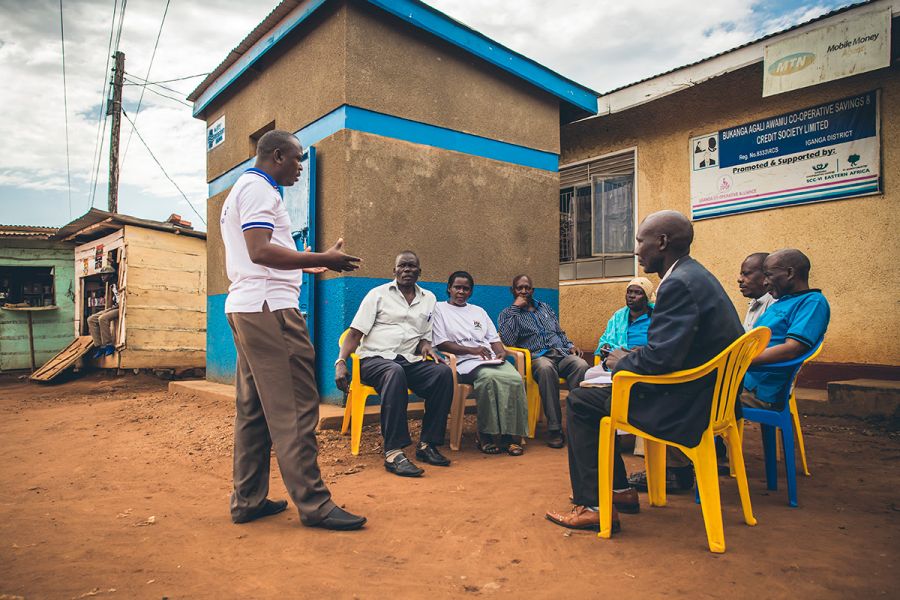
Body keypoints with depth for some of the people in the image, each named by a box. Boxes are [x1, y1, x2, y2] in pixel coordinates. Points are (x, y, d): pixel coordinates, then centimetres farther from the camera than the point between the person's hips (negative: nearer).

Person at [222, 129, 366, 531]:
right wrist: (322, 259, -19)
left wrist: (305, 265, 26)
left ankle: (248, 500, 16)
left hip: (244, 307, 11)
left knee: (253, 408, 11)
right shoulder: (259, 188, -7)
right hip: (269, 306, -11)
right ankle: (313, 503, -6)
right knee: (293, 407, -10)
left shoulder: (240, 190, 26)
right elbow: (261, 250, -20)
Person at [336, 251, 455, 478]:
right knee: (395, 372, -39)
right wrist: (341, 362, -14)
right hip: (375, 358, -4)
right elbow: (355, 333, 1)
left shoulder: (429, 299, 19)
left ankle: (427, 444, -19)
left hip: (409, 361, 4)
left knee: (444, 372, -26)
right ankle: (393, 452, -40)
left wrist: (427, 347, -5)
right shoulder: (378, 294, 7)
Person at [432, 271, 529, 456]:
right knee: (489, 378, -37)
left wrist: (501, 351, -1)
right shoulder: (440, 309, 12)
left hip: (491, 359, 5)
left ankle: (512, 434, -22)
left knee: (515, 379, -27)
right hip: (464, 361, -5)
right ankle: (487, 435, -24)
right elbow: (441, 343, -1)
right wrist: (471, 350, -12)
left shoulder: (479, 311, 30)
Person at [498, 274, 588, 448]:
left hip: (561, 353, 4)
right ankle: (554, 428, -35)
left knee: (581, 365, -32)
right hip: (537, 357, -4)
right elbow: (508, 340, -8)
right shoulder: (507, 314, 12)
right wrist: (515, 308, -6)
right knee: (546, 368, -42)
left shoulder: (545, 307, 27)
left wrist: (570, 345, 8)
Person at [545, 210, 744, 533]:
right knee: (594, 390, 18)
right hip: (706, 394, 11)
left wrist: (622, 362, -8)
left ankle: (593, 506, 4)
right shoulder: (694, 275, 12)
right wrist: (634, 355, 7)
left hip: (684, 406, -11)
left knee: (579, 402, -5)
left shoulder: (679, 284, -22)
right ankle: (619, 490, 25)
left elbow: (660, 358, -28)